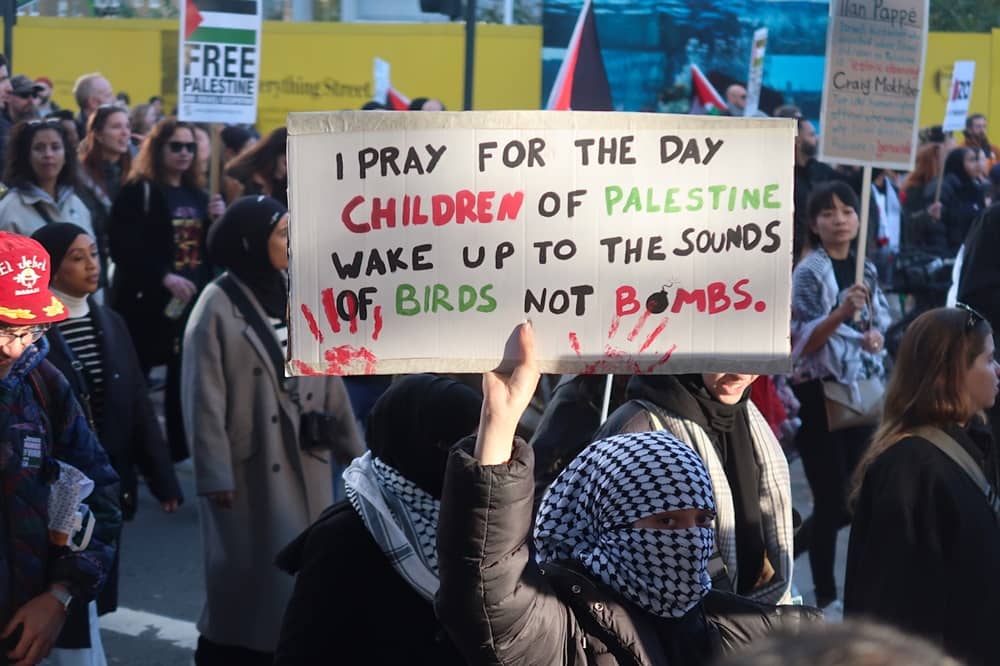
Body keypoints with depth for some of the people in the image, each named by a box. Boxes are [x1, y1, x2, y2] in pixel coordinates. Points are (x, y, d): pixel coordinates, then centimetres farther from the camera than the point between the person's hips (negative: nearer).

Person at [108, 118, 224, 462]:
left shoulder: (197, 194, 15)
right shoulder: (138, 191, -6)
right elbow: (123, 247, -16)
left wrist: (216, 220, -2)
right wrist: (164, 276, -23)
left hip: (193, 300, 6)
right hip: (148, 301, -6)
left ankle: (180, 449, 19)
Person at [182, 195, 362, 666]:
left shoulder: (296, 299, 7)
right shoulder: (218, 305, -10)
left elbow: (327, 378, 11)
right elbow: (204, 399, -11)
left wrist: (351, 446, 11)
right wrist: (214, 475, -15)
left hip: (304, 460, 6)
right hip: (250, 466, -6)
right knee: (249, 575, 2)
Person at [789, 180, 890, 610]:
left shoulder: (867, 271, 9)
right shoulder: (809, 273, -11)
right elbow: (801, 342, -17)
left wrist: (874, 335, -3)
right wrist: (841, 313, -32)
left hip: (861, 392, 7)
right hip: (820, 395, -7)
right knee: (834, 501, -3)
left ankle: (787, 553, 31)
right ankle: (825, 596, 11)